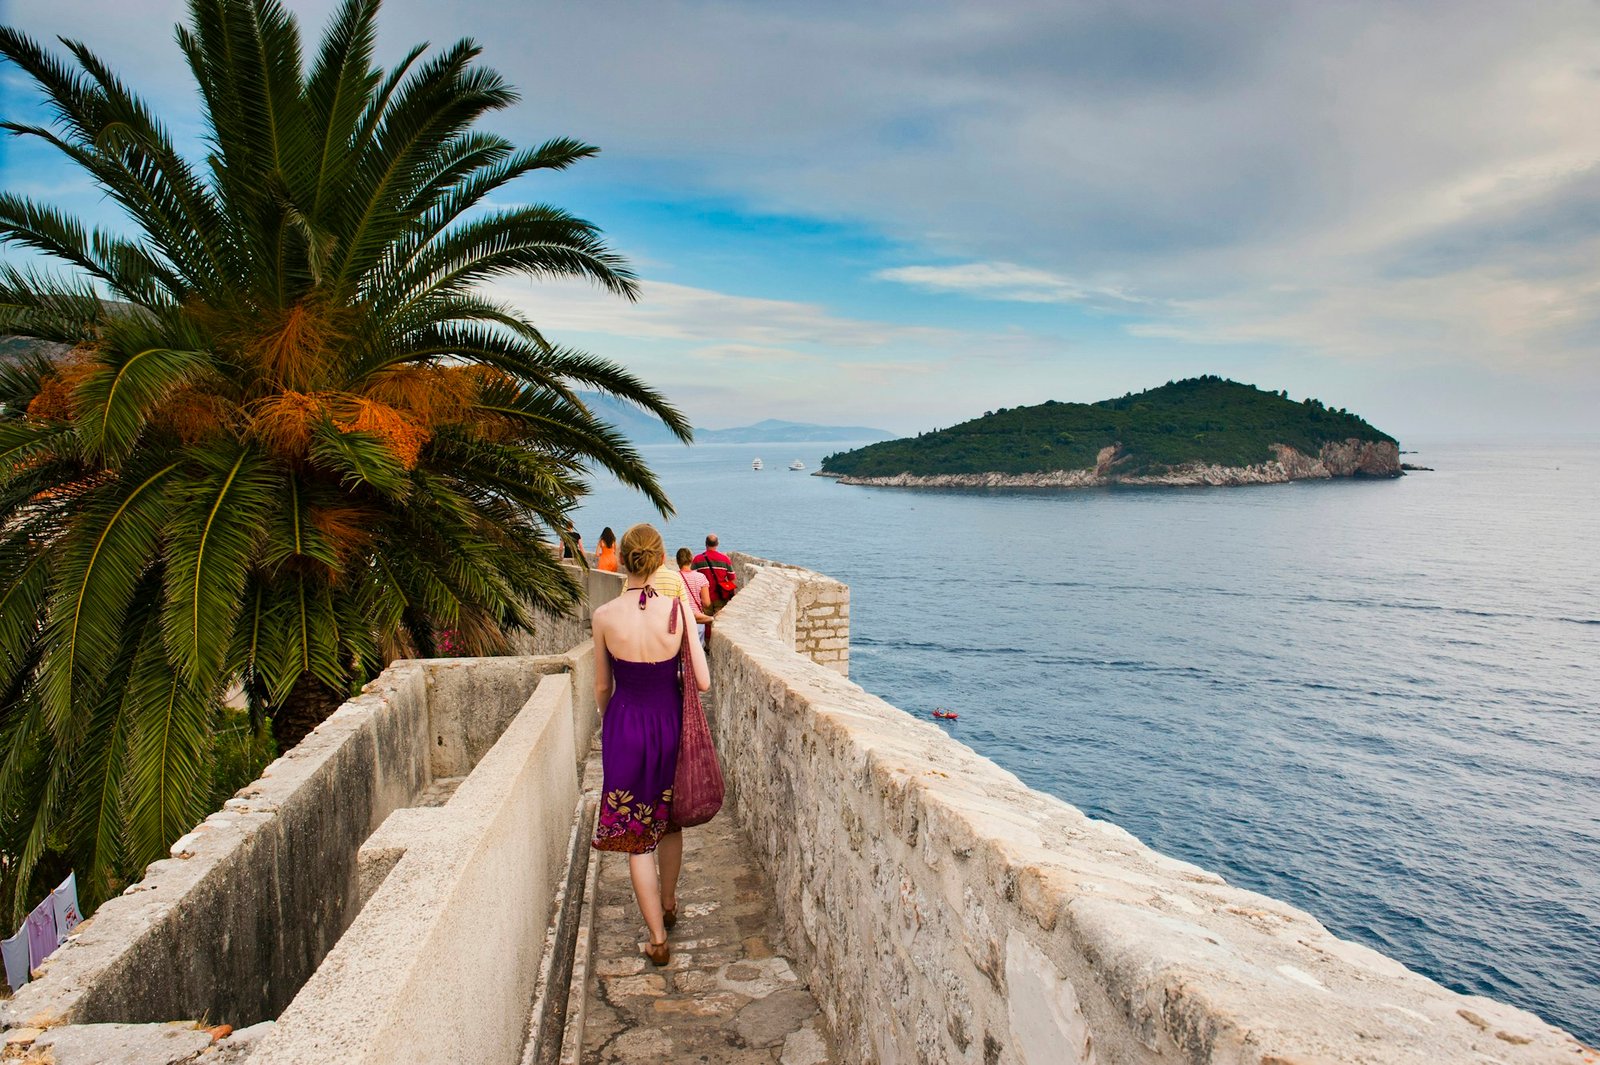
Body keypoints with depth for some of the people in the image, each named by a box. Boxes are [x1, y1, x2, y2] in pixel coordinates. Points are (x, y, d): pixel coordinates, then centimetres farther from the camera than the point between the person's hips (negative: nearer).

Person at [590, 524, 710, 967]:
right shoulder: (677, 609, -14)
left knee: (636, 835, 10)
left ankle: (658, 939, 15)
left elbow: (602, 688, 0)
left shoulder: (605, 616, -12)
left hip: (624, 727, -1)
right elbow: (703, 683, -11)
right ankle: (669, 905, 44)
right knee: (669, 821, 25)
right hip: (669, 722, 2)